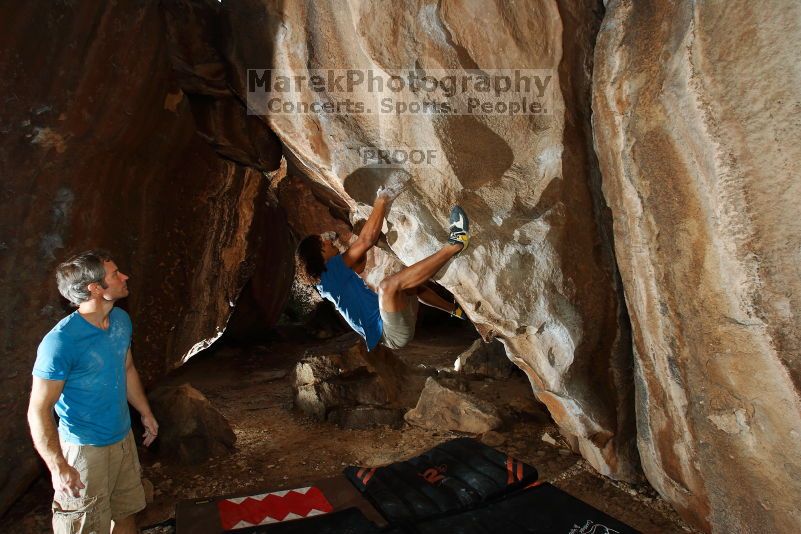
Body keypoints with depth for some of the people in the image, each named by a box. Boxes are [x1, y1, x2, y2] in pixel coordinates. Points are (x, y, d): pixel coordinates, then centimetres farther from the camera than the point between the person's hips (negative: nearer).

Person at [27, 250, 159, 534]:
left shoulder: (121, 320, -4)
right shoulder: (60, 342, -26)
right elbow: (39, 411, -20)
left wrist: (145, 413, 16)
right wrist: (58, 467, -21)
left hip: (123, 438, 6)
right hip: (85, 449, -6)